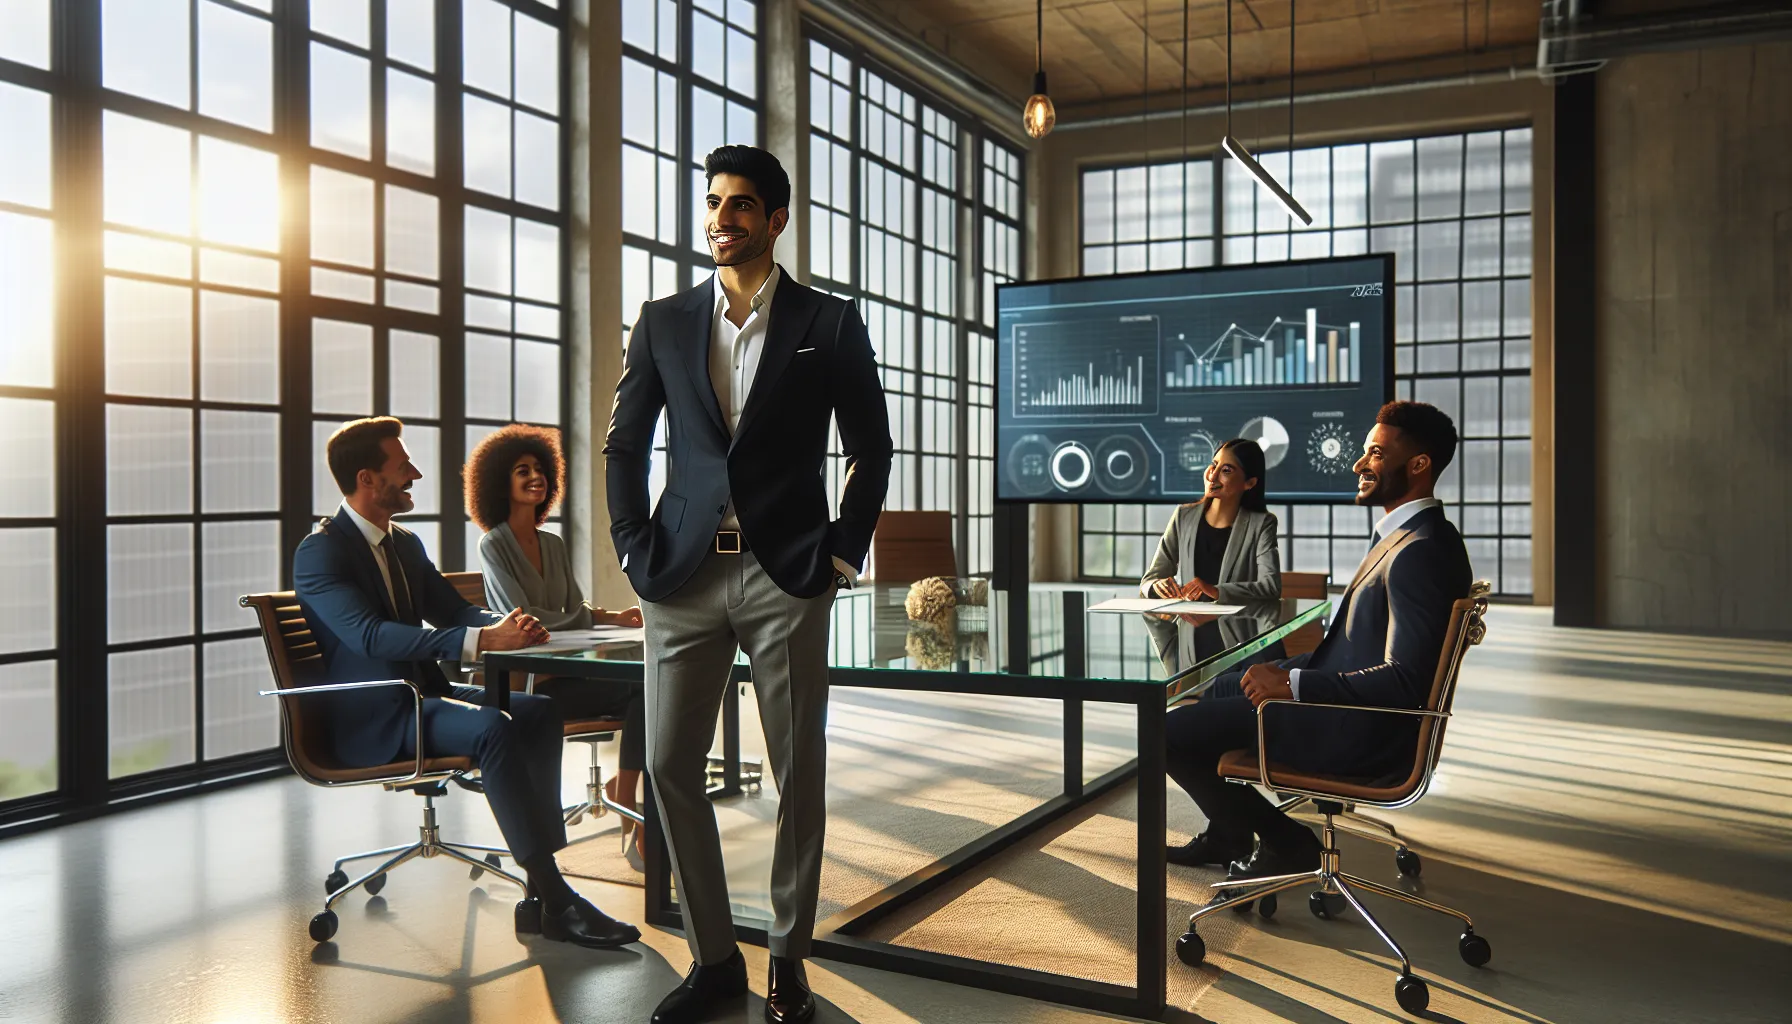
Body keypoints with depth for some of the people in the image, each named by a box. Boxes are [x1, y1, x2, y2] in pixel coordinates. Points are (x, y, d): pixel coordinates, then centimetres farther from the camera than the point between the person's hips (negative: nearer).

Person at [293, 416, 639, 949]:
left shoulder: (406, 544, 15)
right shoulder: (319, 553, -12)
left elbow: (454, 611, 16)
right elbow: (371, 635, -28)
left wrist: (505, 624, -10)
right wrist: (481, 640, -37)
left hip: (422, 694, 9)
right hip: (373, 718, -9)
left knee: (539, 711, -10)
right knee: (492, 728, -30)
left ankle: (543, 877, -14)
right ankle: (555, 902, -28)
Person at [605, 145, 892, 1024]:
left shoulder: (828, 324, 4)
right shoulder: (663, 322, 10)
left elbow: (870, 450, 7)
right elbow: (624, 445, 13)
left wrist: (842, 552, -1)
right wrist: (635, 547, 3)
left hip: (787, 577, -2)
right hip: (684, 576, 3)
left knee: (799, 773, 4)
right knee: (670, 767, 3)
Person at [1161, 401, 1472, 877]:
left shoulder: (1421, 552, -23)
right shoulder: (1407, 535, 11)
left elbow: (1405, 680, -28)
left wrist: (1292, 684, -24)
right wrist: (1292, 672, 7)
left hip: (1362, 734, -11)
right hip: (1354, 706, 11)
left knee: (1171, 730, -12)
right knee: (1219, 690, 28)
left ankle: (1282, 842, 6)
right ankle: (1228, 835, 39)